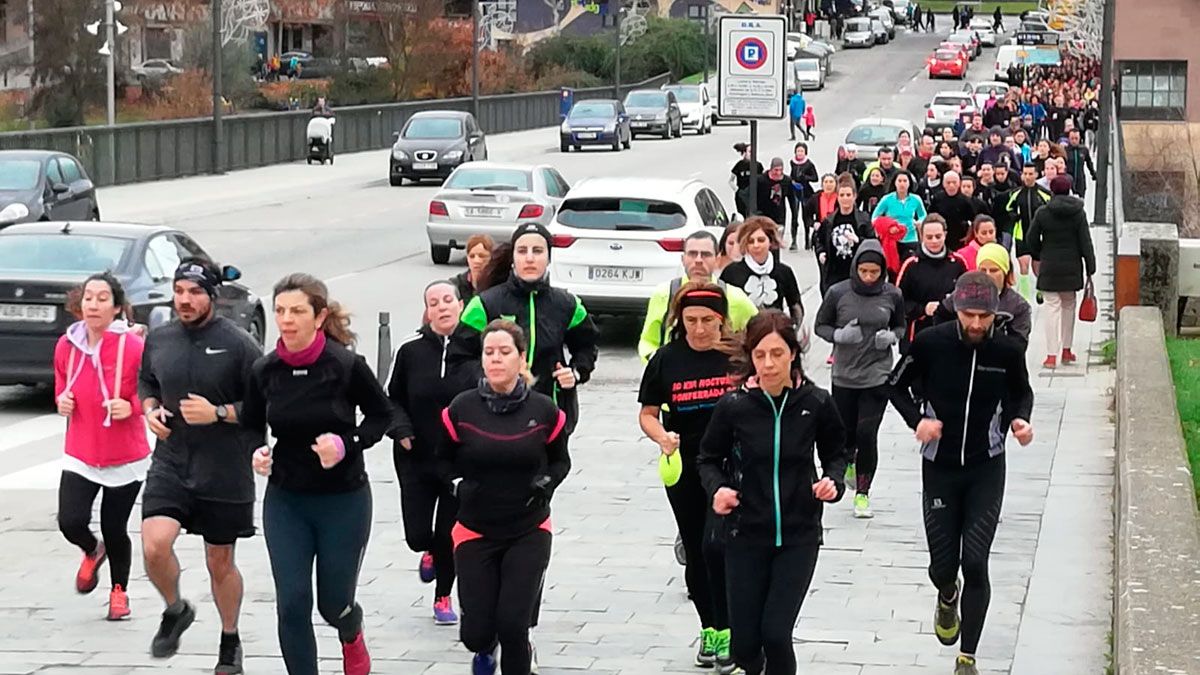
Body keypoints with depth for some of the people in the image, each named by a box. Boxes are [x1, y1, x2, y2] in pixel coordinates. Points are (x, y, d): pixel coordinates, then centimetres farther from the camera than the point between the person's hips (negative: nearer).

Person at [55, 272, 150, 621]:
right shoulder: (67, 346, -2)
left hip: (125, 457, -3)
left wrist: (131, 407, -22)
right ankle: (91, 552, 24)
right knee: (71, 522, -13)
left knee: (114, 528, 5)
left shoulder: (134, 347, -15)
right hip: (80, 455, 3)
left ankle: (119, 590, 33)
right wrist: (62, 402, -5)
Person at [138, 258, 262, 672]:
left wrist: (218, 413, -20)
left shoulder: (239, 345, -11)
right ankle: (175, 611, 11)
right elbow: (145, 382, 21)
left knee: (220, 563, 11)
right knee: (154, 544, -19)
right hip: (170, 464, 2)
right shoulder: (159, 339, 3)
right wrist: (151, 409, 1)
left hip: (225, 474, -2)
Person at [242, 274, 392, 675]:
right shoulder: (264, 371, -5)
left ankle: (352, 636, 47)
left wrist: (347, 444, -18)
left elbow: (382, 415, -2)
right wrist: (257, 453, -10)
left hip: (344, 499, -2)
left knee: (334, 603, 10)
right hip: (285, 501, 2)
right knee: (292, 604, -5)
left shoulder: (346, 366, -16)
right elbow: (251, 427, 11)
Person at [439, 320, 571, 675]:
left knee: (513, 625, -11)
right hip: (476, 531, 1)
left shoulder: (544, 411, -5)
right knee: (476, 631, 0)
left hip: (529, 532, 0)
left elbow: (561, 461, 11)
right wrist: (458, 484, -9)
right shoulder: (461, 409, -6)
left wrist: (547, 482, -10)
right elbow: (444, 460, 10)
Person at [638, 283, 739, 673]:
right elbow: (647, 414, 4)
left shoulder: (739, 356, -8)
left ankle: (726, 631, -1)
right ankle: (709, 630, 28)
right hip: (683, 469, 3)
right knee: (696, 554, 12)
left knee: (716, 546, -15)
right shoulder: (666, 359, -2)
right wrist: (661, 437, -14)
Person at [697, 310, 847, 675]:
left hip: (799, 536, 0)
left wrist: (833, 480, -12)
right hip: (746, 536, 1)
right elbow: (709, 460, 3)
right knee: (745, 642, 6)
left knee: (776, 634, -12)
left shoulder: (815, 402, -9)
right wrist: (717, 488, -16)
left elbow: (836, 453, 8)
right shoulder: (734, 405, -10)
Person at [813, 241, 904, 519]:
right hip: (844, 375, 1)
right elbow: (820, 325, 4)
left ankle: (862, 493, 6)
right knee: (845, 431, 10)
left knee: (867, 434, -8)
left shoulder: (892, 295, -3)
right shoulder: (838, 293, -7)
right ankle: (849, 461, 47)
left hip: (878, 375, -1)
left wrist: (892, 337, -9)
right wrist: (839, 335, -15)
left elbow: (900, 326, 13)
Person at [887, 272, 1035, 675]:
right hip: (939, 468, 0)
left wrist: (1020, 419, -10)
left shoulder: (1008, 351, -9)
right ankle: (948, 597, 45)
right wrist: (916, 419, -14)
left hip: (986, 469, 0)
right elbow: (896, 385, 4)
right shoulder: (930, 344, -13)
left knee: (975, 563, -10)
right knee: (942, 566, 5)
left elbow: (1022, 393, 12)